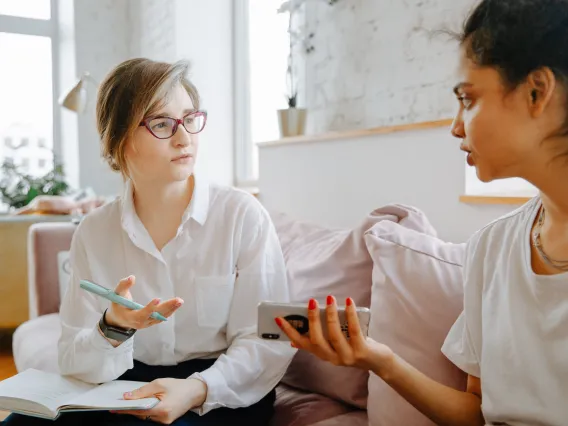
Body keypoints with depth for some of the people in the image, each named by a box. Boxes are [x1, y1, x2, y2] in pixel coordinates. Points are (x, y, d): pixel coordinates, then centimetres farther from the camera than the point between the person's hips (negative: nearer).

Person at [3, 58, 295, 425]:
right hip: (124, 393, 3)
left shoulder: (243, 215, -9)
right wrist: (113, 329, -25)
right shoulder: (93, 232, 0)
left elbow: (268, 343, -10)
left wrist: (198, 389, -27)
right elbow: (76, 362, -3)